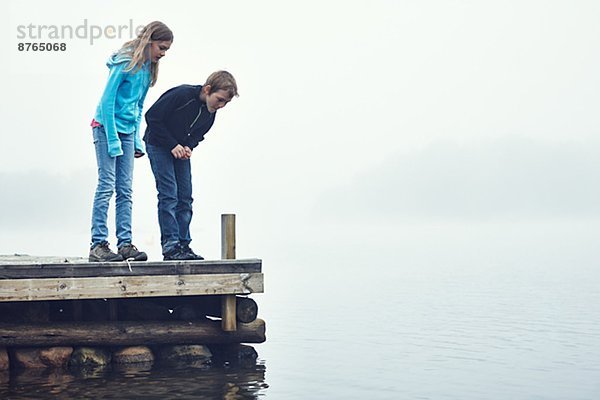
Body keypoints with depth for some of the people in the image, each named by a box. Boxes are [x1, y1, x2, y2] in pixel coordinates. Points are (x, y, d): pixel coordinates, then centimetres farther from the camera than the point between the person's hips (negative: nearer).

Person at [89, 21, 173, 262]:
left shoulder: (148, 68, 9)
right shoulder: (125, 63, -15)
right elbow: (107, 100, -17)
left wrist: (137, 139, 11)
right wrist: (113, 139, -19)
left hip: (127, 130, 8)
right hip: (106, 127, -8)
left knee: (125, 189, 5)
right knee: (106, 185, -9)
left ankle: (125, 244, 7)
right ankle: (98, 246, -7)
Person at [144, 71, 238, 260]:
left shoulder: (211, 111, -8)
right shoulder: (181, 95, -29)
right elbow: (152, 117, -23)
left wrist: (189, 146, -13)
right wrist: (172, 145, -23)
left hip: (180, 148, 7)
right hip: (159, 145, -7)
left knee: (185, 197, 1)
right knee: (169, 193, -14)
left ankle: (183, 245, 6)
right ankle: (170, 246, -13)